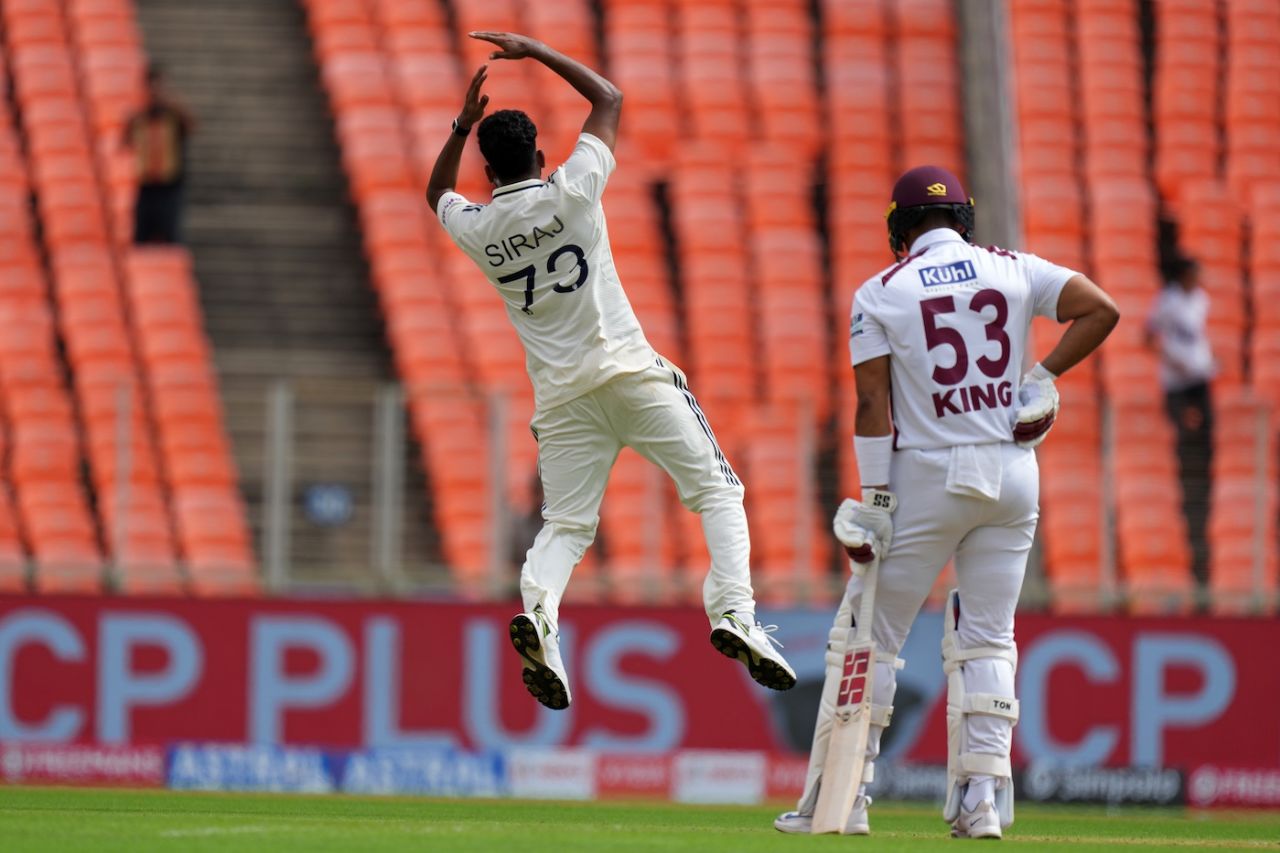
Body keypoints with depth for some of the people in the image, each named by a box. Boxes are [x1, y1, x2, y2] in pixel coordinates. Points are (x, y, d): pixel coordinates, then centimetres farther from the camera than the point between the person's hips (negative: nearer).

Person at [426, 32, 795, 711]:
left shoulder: (475, 229, 4)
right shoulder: (571, 191, -2)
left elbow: (437, 194, 31)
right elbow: (609, 99, 14)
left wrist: (463, 125, 26)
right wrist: (537, 52, 18)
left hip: (562, 394, 2)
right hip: (631, 373, -2)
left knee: (565, 525, 6)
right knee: (716, 491, 1)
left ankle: (537, 607, -24)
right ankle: (734, 613, -18)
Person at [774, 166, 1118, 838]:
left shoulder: (879, 293, -1)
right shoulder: (1014, 271, 5)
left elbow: (873, 402, -8)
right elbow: (1101, 310, -5)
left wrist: (875, 502, -9)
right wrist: (1042, 379, 0)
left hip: (928, 478, -3)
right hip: (1012, 477, 3)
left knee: (868, 634, 5)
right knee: (986, 639, 10)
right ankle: (982, 799, 0)